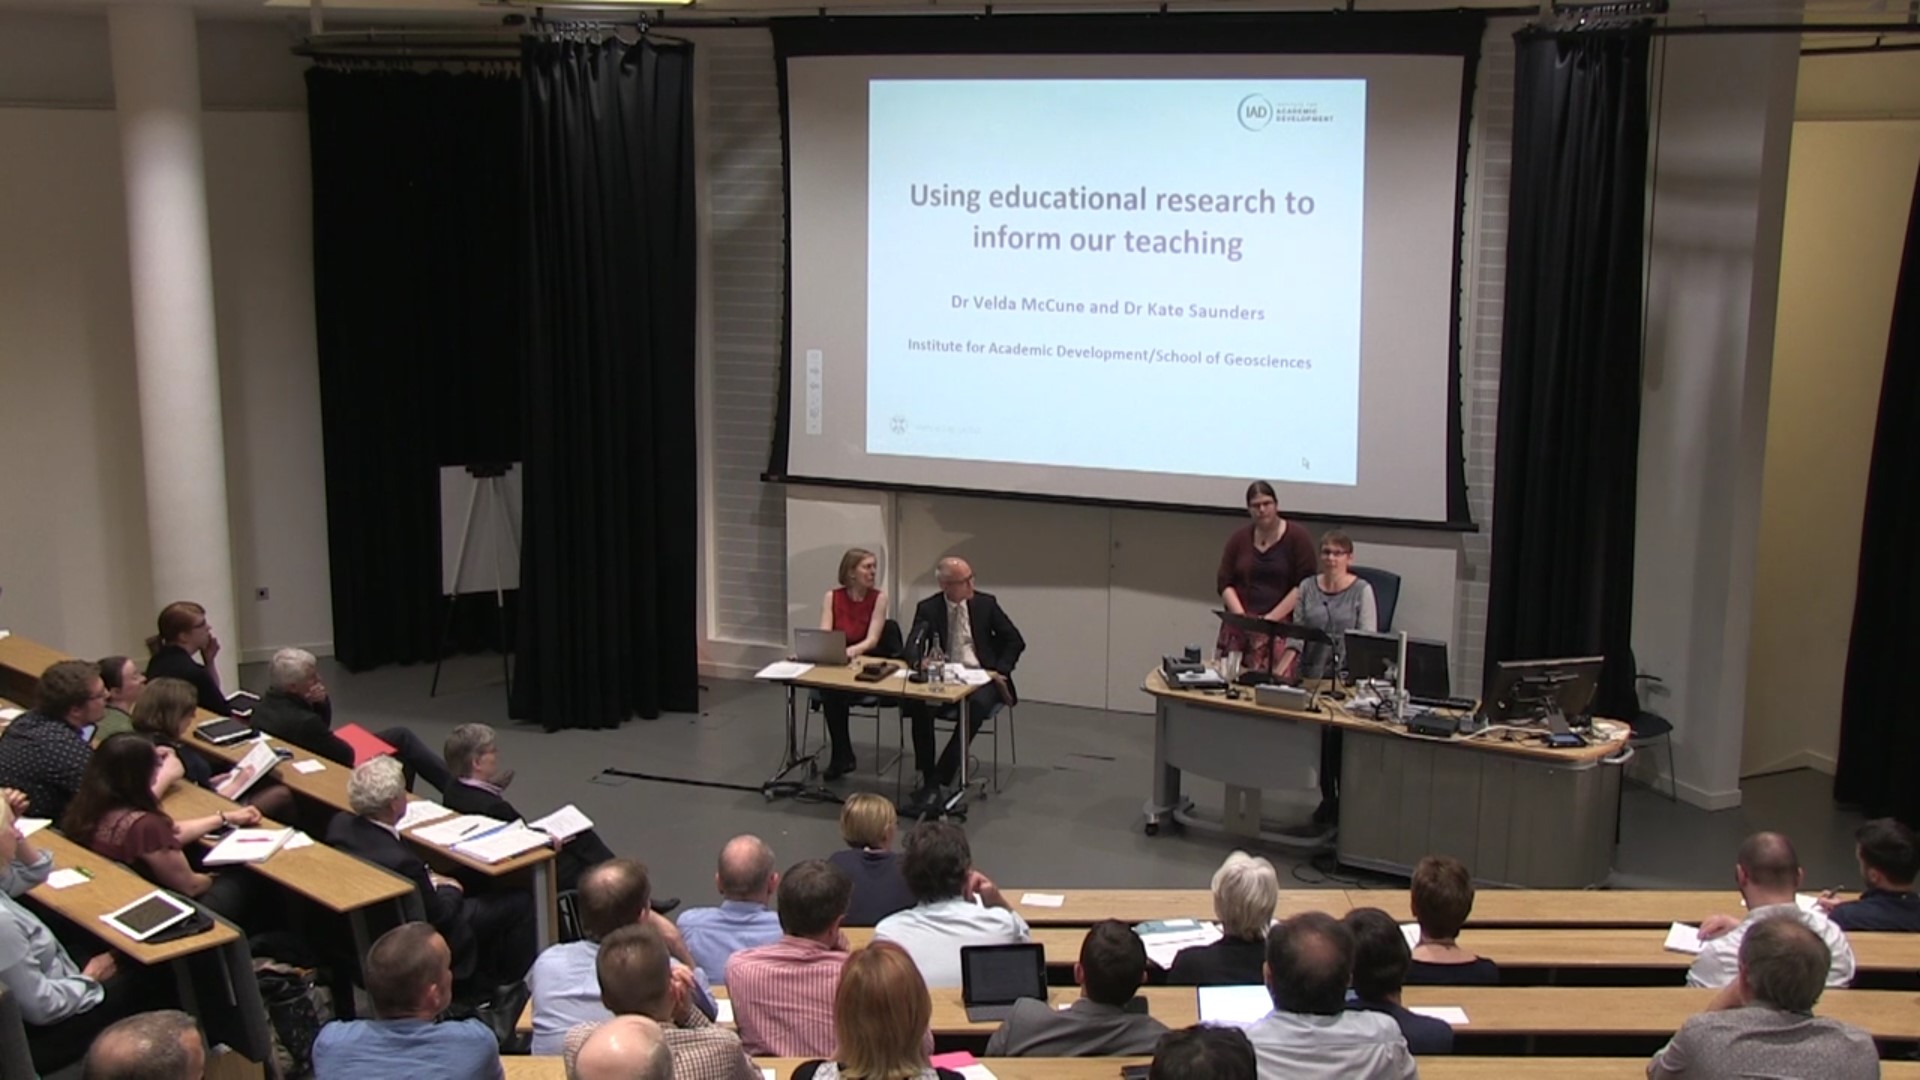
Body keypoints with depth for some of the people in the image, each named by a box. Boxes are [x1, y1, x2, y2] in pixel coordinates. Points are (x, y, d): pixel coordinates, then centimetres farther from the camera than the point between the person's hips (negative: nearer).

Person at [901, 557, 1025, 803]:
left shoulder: (986, 603, 2)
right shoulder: (928, 608, 1)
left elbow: (1015, 641, 6)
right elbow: (913, 647, -10)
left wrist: (1000, 671, -8)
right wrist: (920, 664, -33)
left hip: (980, 677, -1)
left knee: (978, 704, -36)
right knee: (916, 702, -32)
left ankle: (939, 778, -32)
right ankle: (927, 776, -19)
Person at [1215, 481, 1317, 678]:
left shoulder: (1297, 537, 1)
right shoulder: (1239, 538, 13)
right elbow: (1223, 582, 10)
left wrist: (1272, 618, -13)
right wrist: (1241, 617, -6)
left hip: (1282, 625, -3)